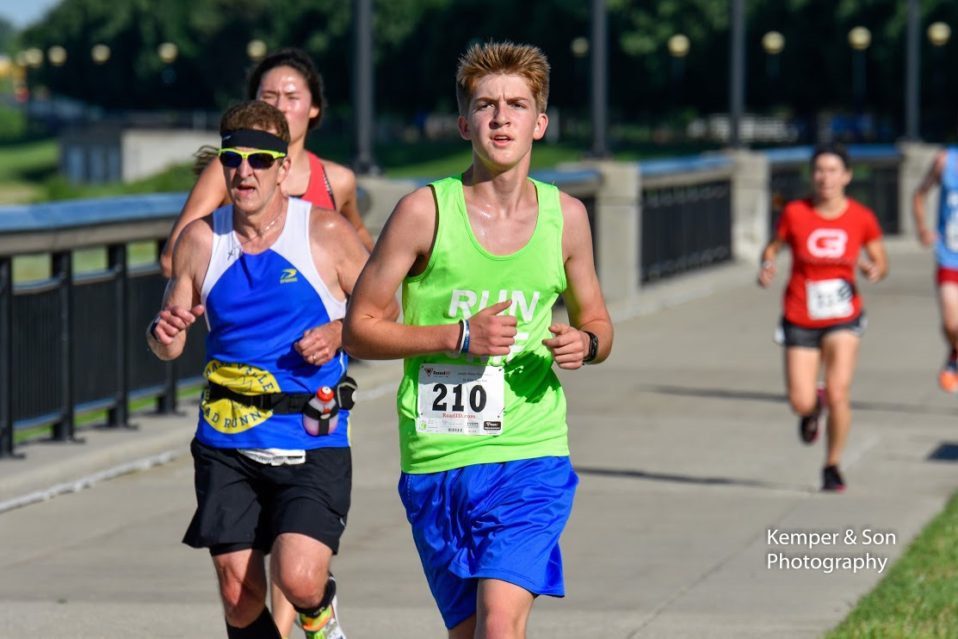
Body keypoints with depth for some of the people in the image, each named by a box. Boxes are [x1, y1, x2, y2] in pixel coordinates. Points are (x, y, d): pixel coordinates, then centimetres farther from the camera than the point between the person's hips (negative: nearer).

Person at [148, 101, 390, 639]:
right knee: (239, 596, 1)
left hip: (312, 440, -3)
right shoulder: (202, 239, 4)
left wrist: (340, 333, -15)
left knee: (297, 578, -18)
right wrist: (164, 334, -12)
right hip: (226, 443, 3)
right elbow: (170, 343, 11)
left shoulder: (326, 233, -4)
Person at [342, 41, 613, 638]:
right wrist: (458, 337, -15)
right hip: (436, 460, 0)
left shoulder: (565, 216, 4)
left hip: (531, 456, 0)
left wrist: (585, 343, -5)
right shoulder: (425, 210, -5)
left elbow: (597, 321, 19)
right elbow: (359, 329, -2)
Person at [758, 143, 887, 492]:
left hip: (843, 320, 0)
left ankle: (832, 466, 6)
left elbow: (880, 261, 7)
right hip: (800, 320, 0)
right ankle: (814, 408, 36)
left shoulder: (862, 218, -4)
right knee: (800, 404, -6)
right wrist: (767, 265, -14)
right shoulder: (795, 213, -6)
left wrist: (875, 270, -16)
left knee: (838, 393, -16)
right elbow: (773, 247, 8)